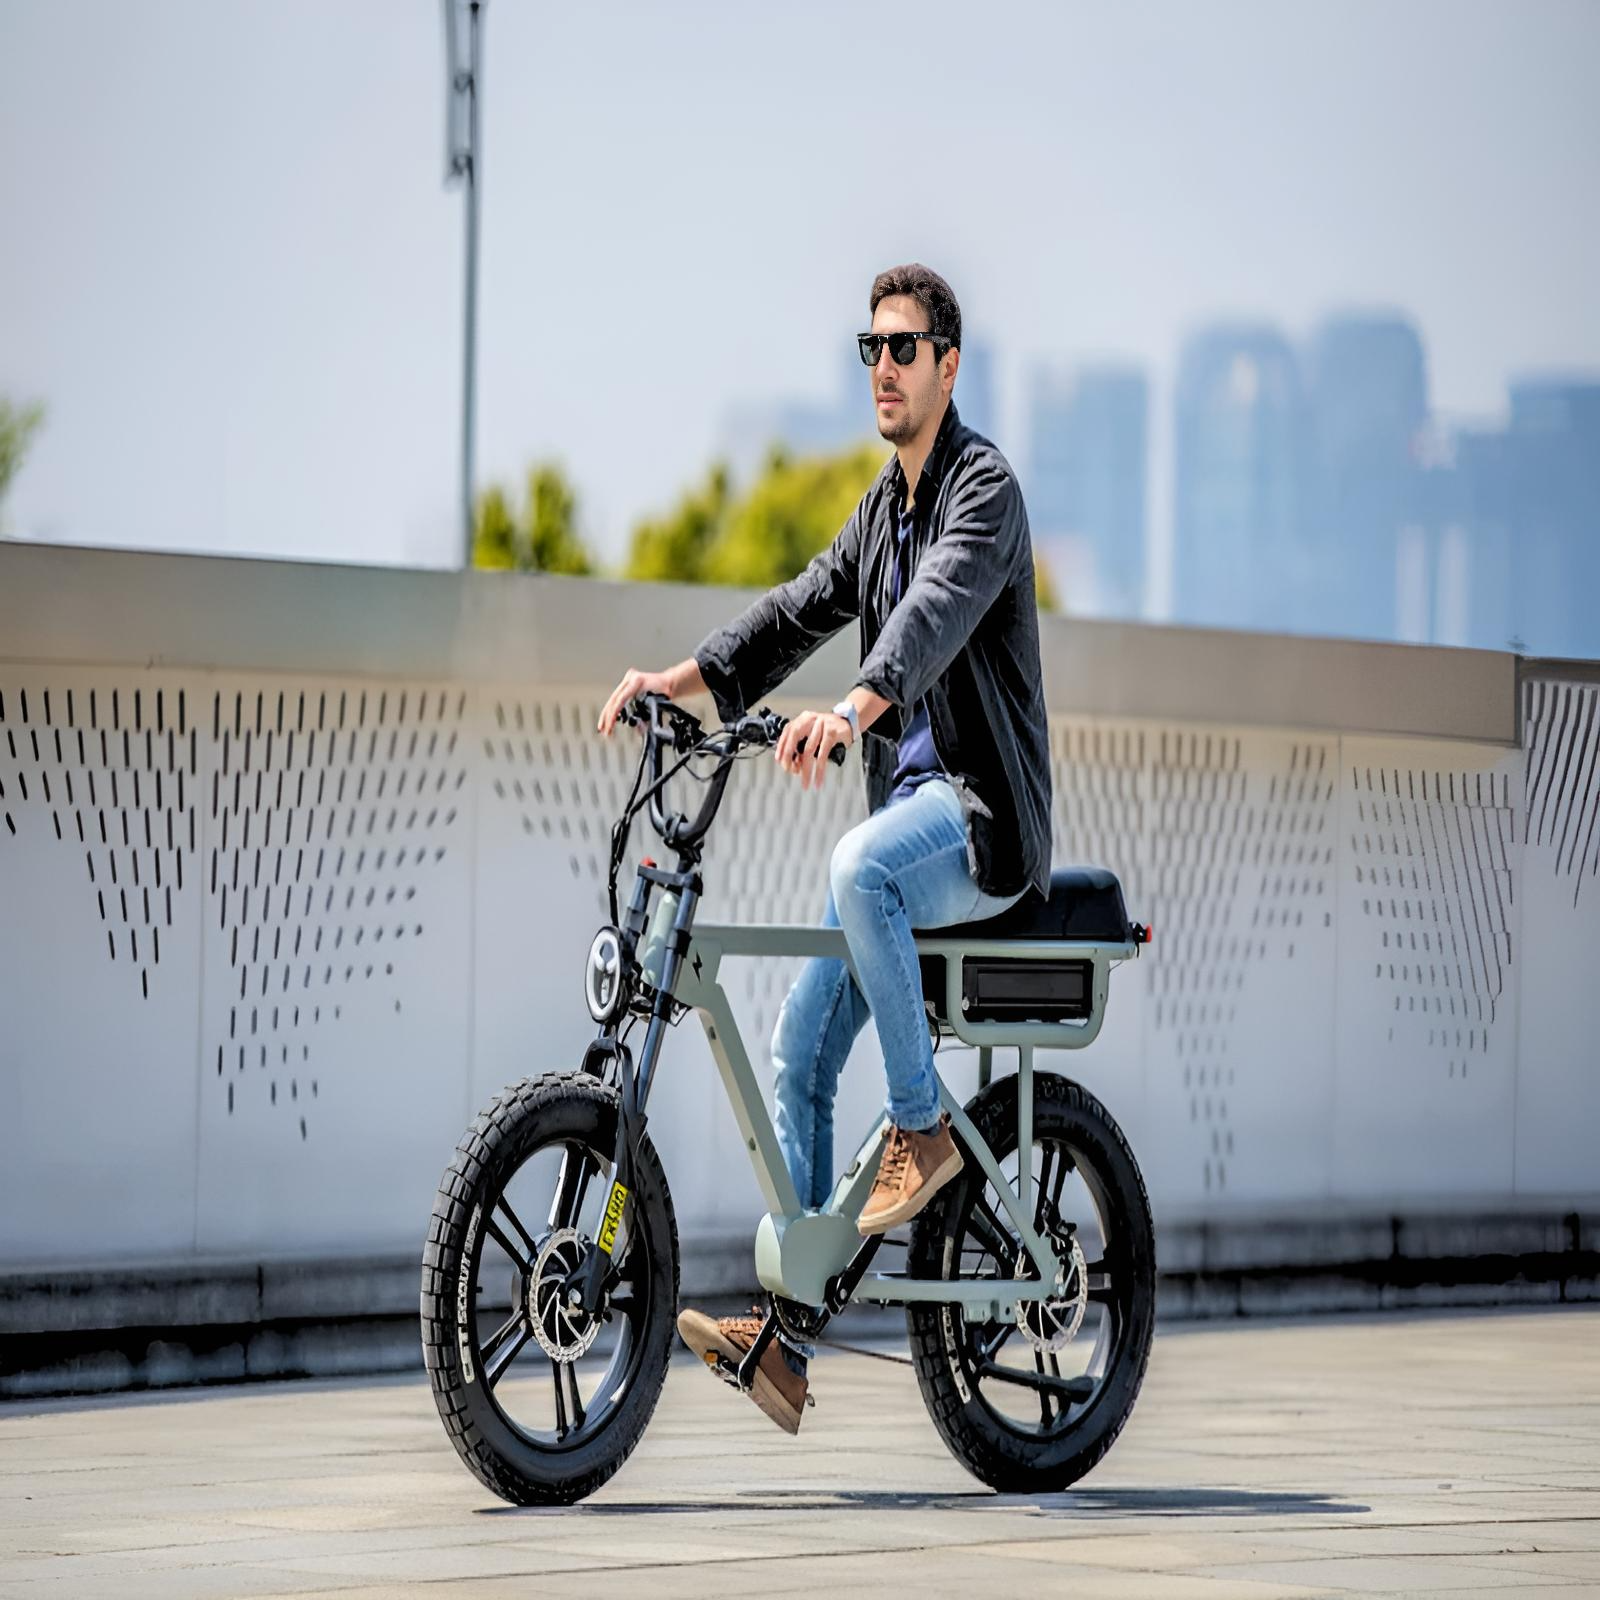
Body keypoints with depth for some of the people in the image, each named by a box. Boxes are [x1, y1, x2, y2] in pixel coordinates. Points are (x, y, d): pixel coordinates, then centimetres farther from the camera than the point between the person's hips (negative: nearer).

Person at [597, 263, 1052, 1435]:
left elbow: (939, 610, -30)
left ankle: (922, 1128, -23)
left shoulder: (984, 486, -11)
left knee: (860, 864, -39)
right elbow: (805, 610, 20)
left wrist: (851, 710, -47)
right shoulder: (885, 502, 18)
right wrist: (674, 681, 6)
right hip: (909, 804, 9)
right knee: (799, 1050, -1)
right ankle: (785, 1328, -2)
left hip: (982, 810, -9)